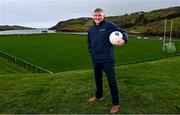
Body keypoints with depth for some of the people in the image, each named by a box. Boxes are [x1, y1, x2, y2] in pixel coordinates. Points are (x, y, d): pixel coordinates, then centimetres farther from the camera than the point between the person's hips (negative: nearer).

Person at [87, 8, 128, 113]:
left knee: (112, 81, -1)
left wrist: (124, 40, -26)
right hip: (95, 60, 6)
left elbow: (123, 32, -6)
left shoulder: (109, 25, -8)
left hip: (107, 59, -6)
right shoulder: (91, 29, 10)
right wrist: (91, 52, 10)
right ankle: (98, 96, 43)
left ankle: (116, 104, 13)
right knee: (98, 79, 21)